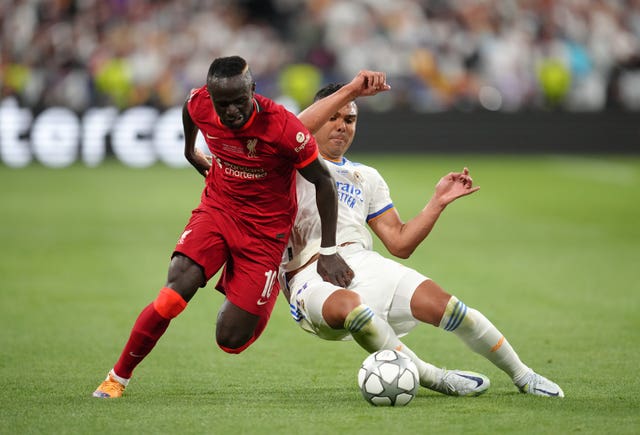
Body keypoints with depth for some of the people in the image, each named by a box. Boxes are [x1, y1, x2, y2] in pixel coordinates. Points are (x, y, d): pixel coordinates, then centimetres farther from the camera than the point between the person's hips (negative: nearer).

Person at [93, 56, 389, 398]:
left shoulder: (282, 127, -28)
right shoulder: (200, 104, -16)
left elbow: (323, 181, -15)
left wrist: (329, 252, -14)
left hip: (265, 230, -2)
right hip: (216, 209, 2)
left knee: (231, 340, -3)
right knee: (173, 296, -22)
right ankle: (118, 377, -2)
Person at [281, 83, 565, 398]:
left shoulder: (366, 177, 26)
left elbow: (400, 244, 20)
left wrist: (438, 202, 9)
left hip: (363, 262, 4)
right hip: (311, 275, -4)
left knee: (436, 301, -20)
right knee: (348, 305, -40)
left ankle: (522, 375, -2)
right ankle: (431, 378, -24)